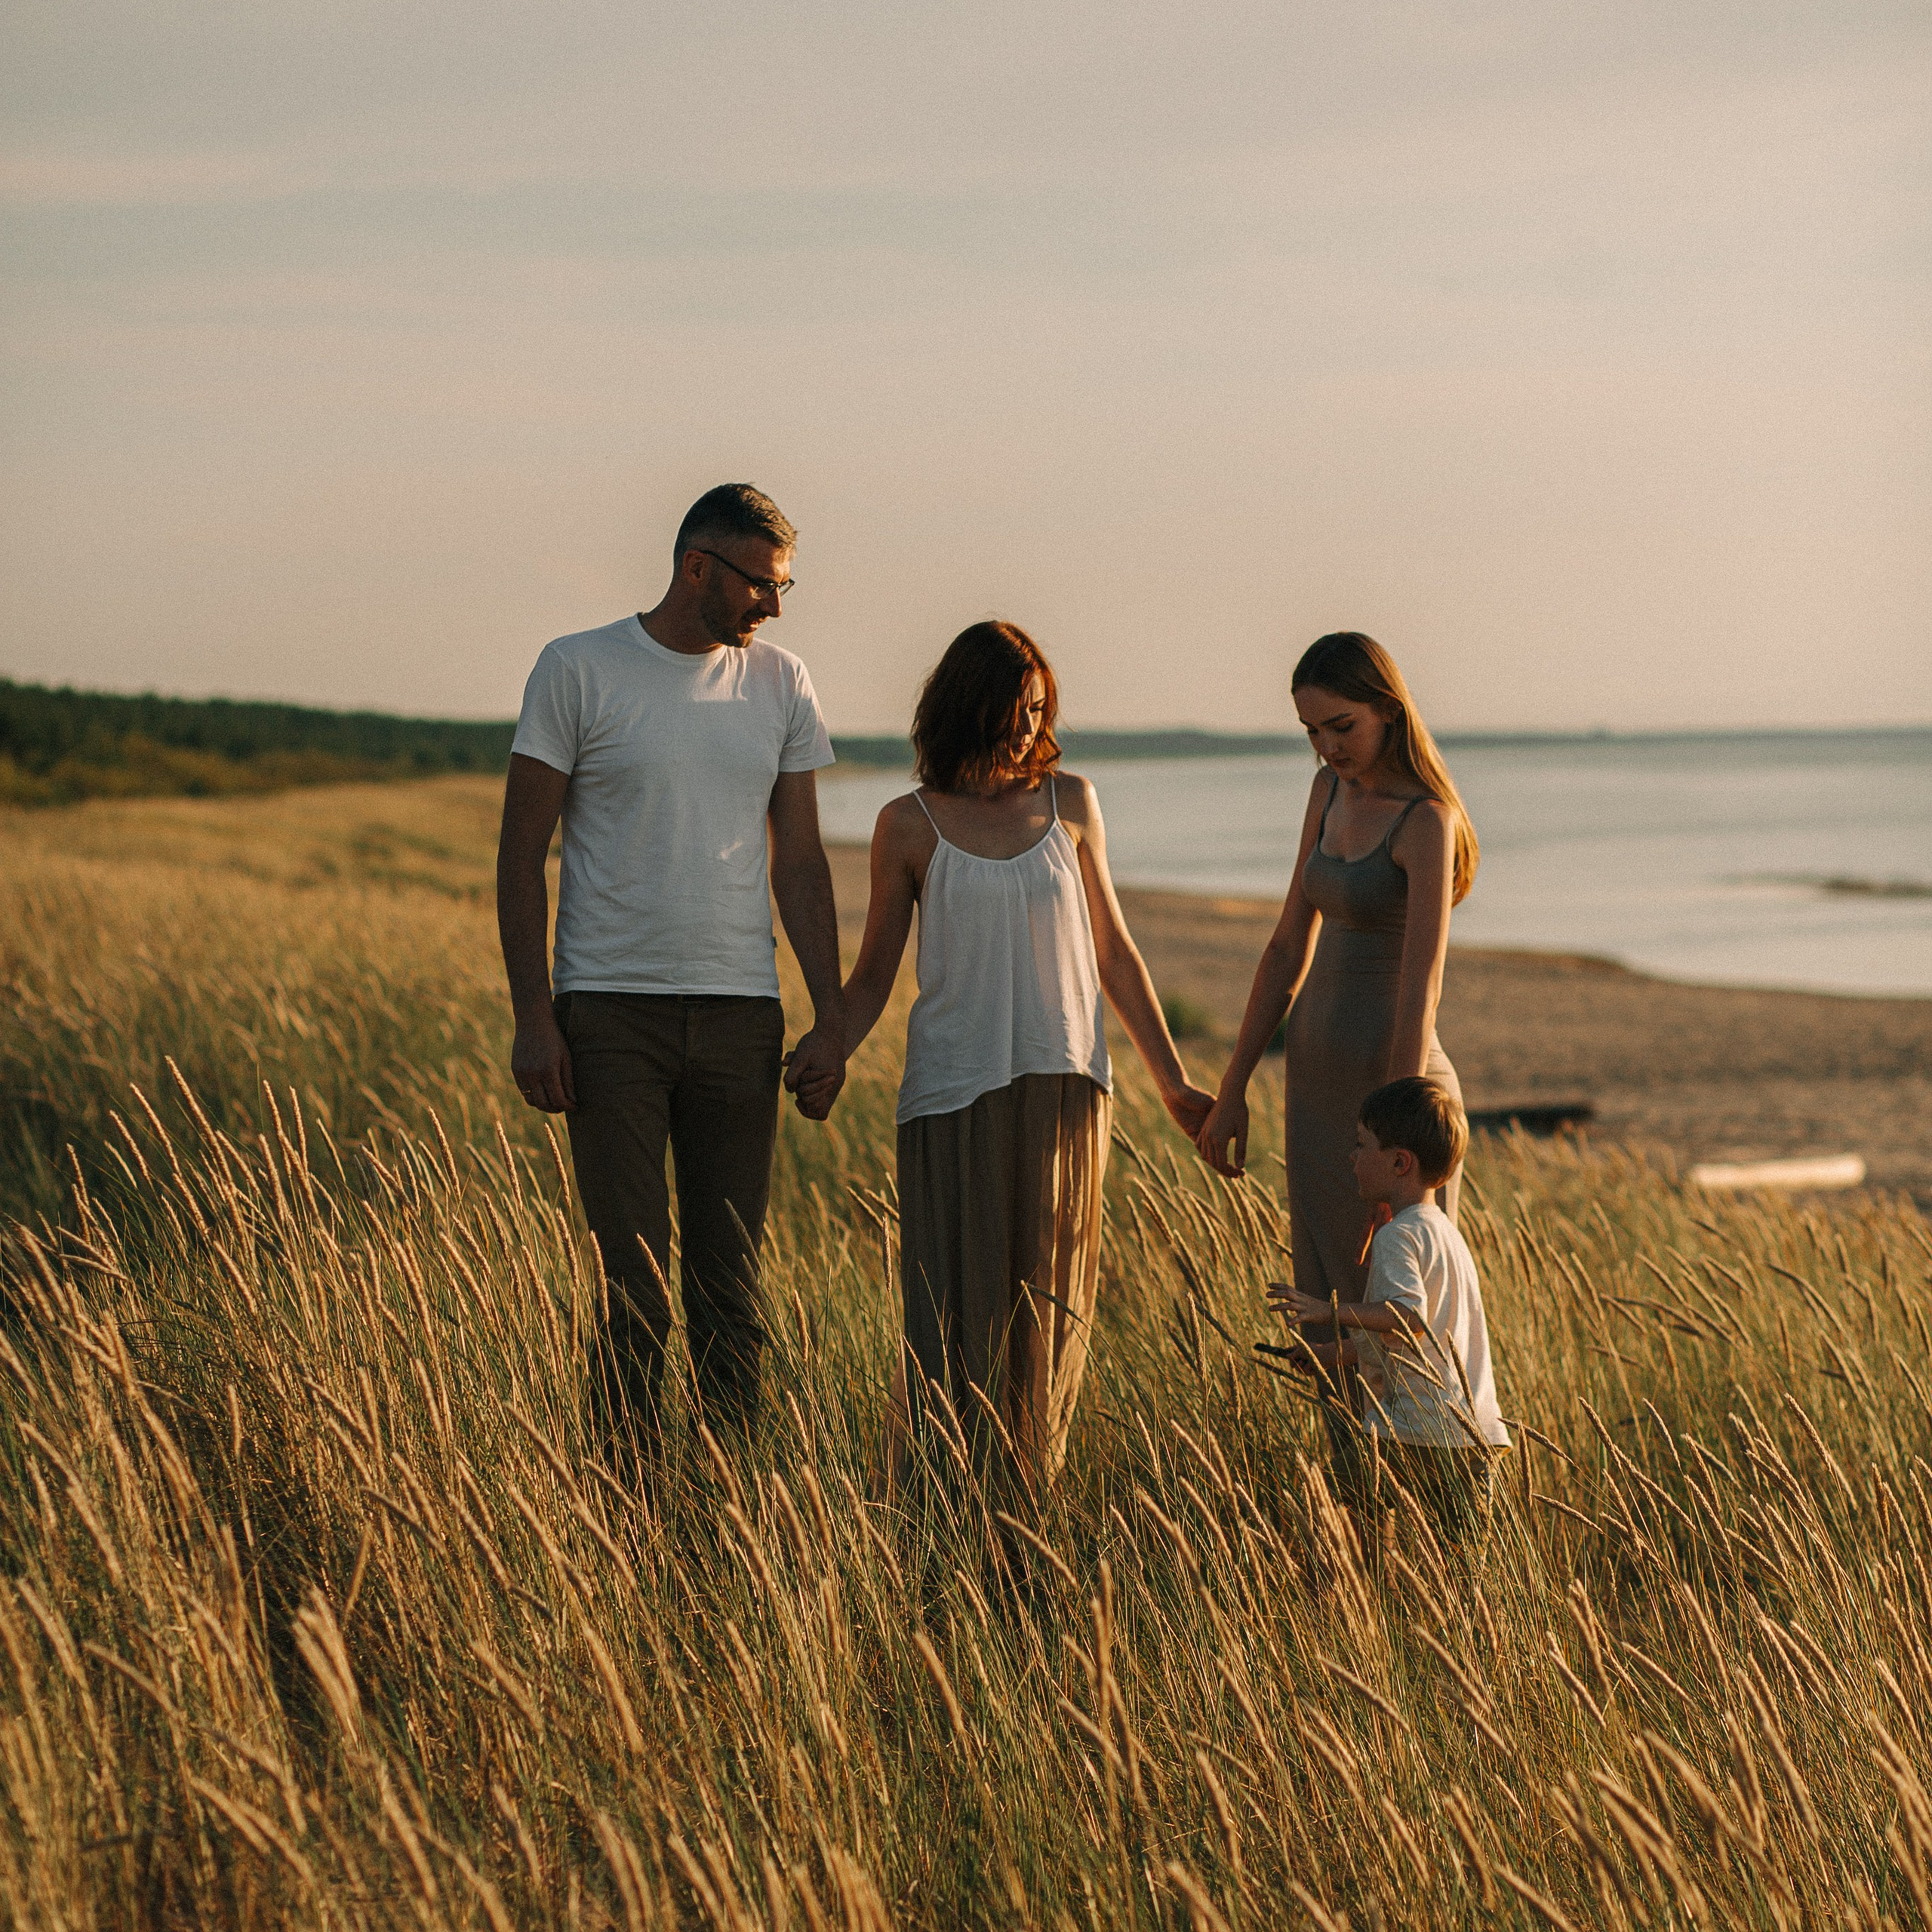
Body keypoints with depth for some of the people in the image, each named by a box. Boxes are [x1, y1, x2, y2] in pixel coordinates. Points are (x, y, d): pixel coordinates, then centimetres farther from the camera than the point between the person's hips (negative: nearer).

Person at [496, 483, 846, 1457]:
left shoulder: (780, 684, 9)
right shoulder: (578, 671, -3)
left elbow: (799, 863, 12)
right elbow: (521, 852, -2)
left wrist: (830, 1021, 5)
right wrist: (533, 1017, -9)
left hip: (740, 1010, 4)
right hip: (610, 1011, -3)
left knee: (732, 1284, 6)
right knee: (633, 1282, -4)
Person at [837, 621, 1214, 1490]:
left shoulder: (1069, 803, 7)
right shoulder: (910, 826, 1)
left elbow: (1112, 953, 15)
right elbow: (873, 977, 7)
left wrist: (1174, 1083, 16)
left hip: (1063, 1091, 2)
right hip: (953, 1094, -2)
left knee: (1045, 1317, 3)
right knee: (956, 1317, -5)